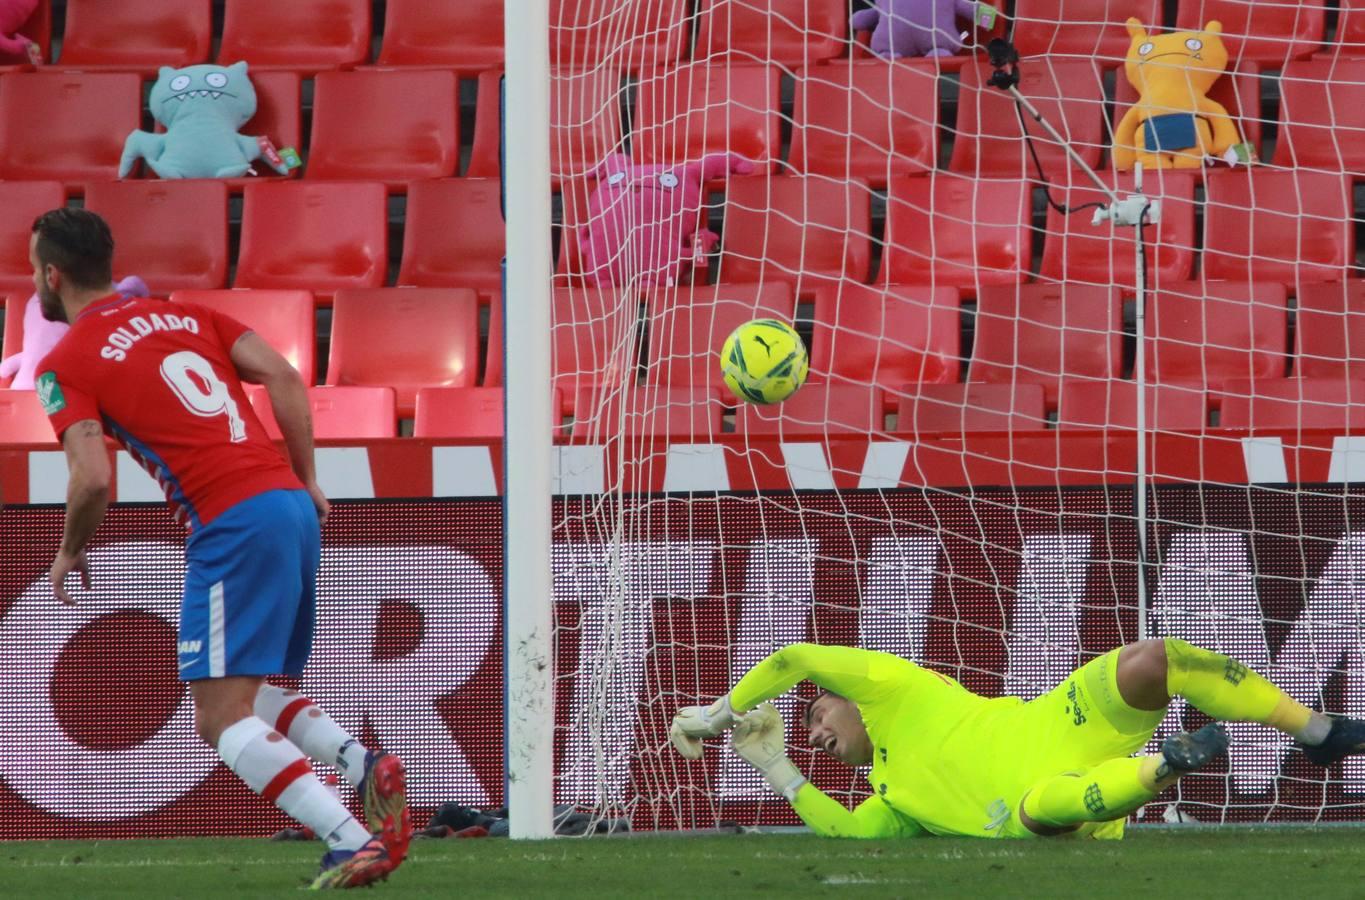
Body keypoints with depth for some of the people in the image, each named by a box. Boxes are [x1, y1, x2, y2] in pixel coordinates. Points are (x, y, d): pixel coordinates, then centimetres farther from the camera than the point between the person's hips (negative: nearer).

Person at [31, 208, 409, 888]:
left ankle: (353, 840, -22)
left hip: (235, 521, -8)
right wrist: (305, 483, 16)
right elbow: (284, 378, 11)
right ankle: (364, 764, -6)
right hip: (293, 505, 8)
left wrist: (70, 552, 8)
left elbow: (93, 479, -10)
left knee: (221, 717, -7)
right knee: (245, 694, 20)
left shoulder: (65, 365, 2)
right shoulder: (186, 316, 21)